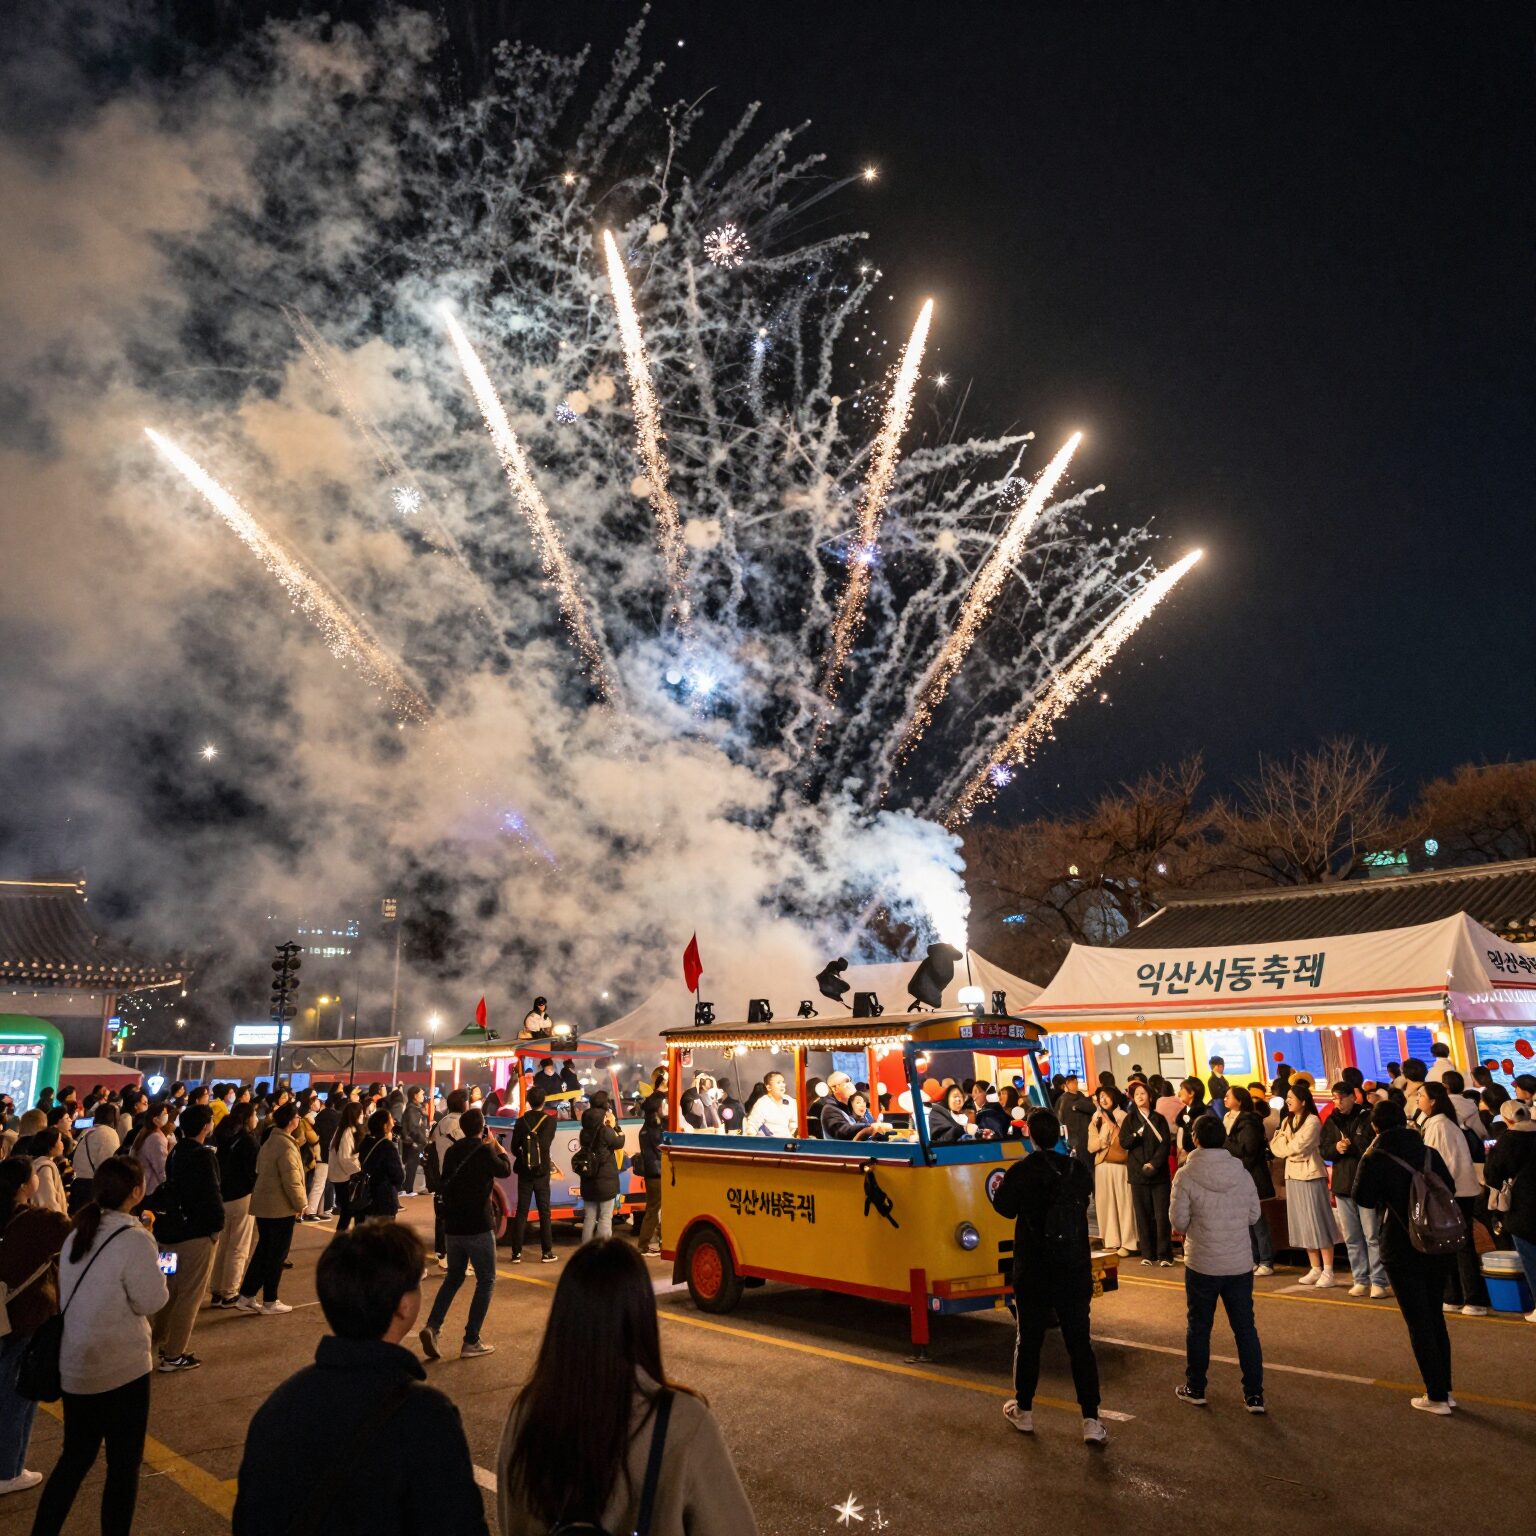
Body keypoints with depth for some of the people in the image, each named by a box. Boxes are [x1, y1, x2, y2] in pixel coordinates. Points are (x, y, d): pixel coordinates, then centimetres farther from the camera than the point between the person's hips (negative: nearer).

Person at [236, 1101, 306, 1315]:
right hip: (281, 1207, -9)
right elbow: (291, 1180, -22)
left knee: (263, 1250, 18)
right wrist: (300, 1203, -10)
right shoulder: (286, 1145, -21)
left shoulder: (270, 1141, 10)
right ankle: (269, 1302, 12)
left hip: (263, 1204, 9)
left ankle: (246, 1297, 22)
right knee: (277, 1255, 3)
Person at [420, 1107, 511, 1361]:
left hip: (453, 1226, 6)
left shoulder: (453, 1150, 6)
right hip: (478, 1226, -6)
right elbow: (505, 1171, 0)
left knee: (454, 1278, 20)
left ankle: (432, 1326, 1)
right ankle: (471, 1342, 3)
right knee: (486, 1282, 6)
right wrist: (497, 1146, 11)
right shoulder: (484, 1150, -14)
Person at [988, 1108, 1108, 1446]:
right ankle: (1091, 1421, 9)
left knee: (1028, 1339, 13)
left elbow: (1005, 1207, -3)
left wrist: (999, 1187, 16)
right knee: (1080, 1342, 10)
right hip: (1076, 1271, 2)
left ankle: (1024, 1411, 27)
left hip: (1033, 1272, -2)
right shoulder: (1078, 1170, -6)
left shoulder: (1021, 1172, -16)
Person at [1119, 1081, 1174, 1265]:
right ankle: (1147, 1254, 9)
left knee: (1162, 1214, -4)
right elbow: (1123, 1142, -1)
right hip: (1138, 1173, 1)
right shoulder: (1129, 1119, 9)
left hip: (1159, 1173, -1)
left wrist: (1154, 1164, -13)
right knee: (1143, 1215, 2)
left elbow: (1166, 1144, -2)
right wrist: (1136, 1135, -20)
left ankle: (1164, 1255, 1)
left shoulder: (1159, 1119, 6)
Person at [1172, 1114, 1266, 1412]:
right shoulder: (1242, 1172, -5)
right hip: (1240, 1264, 2)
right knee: (1245, 1329, 13)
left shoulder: (1186, 1175, -14)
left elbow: (1179, 1222, -12)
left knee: (1198, 1327, 13)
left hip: (1202, 1264, -2)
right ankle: (1254, 1395, 16)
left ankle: (1195, 1389, 24)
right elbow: (1254, 1216, 3)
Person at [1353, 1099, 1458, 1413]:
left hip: (1402, 1251, -4)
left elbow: (1364, 1199, -5)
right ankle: (1445, 1390, 25)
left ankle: (1436, 1397, 9)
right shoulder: (1430, 1153, -2)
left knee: (1419, 1323, 6)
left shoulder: (1376, 1159, -13)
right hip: (1438, 1247, 5)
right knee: (1436, 1318, 18)